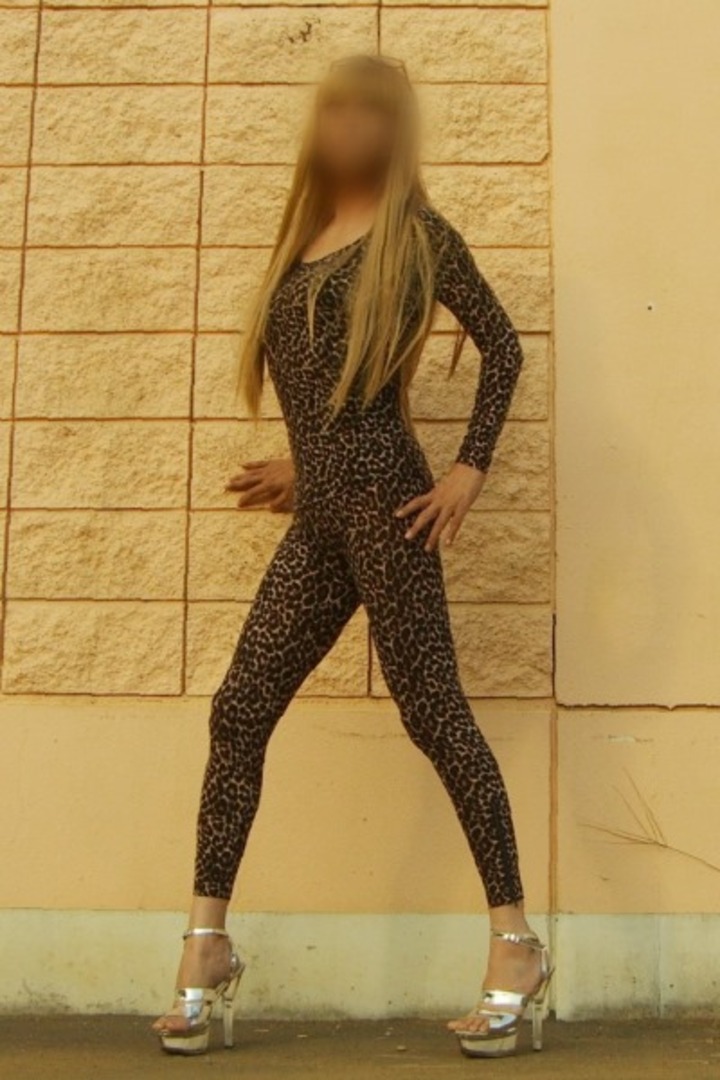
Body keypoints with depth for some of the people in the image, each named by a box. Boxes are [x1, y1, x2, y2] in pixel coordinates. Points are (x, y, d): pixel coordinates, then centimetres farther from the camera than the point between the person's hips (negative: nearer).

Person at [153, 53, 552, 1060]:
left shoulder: (414, 231, 2)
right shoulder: (307, 234, 21)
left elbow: (501, 343, -1)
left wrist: (470, 467, -9)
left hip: (380, 496, -7)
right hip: (320, 513, 7)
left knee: (432, 710, -6)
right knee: (239, 708, 2)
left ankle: (515, 941, 4)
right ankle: (207, 944, 11)